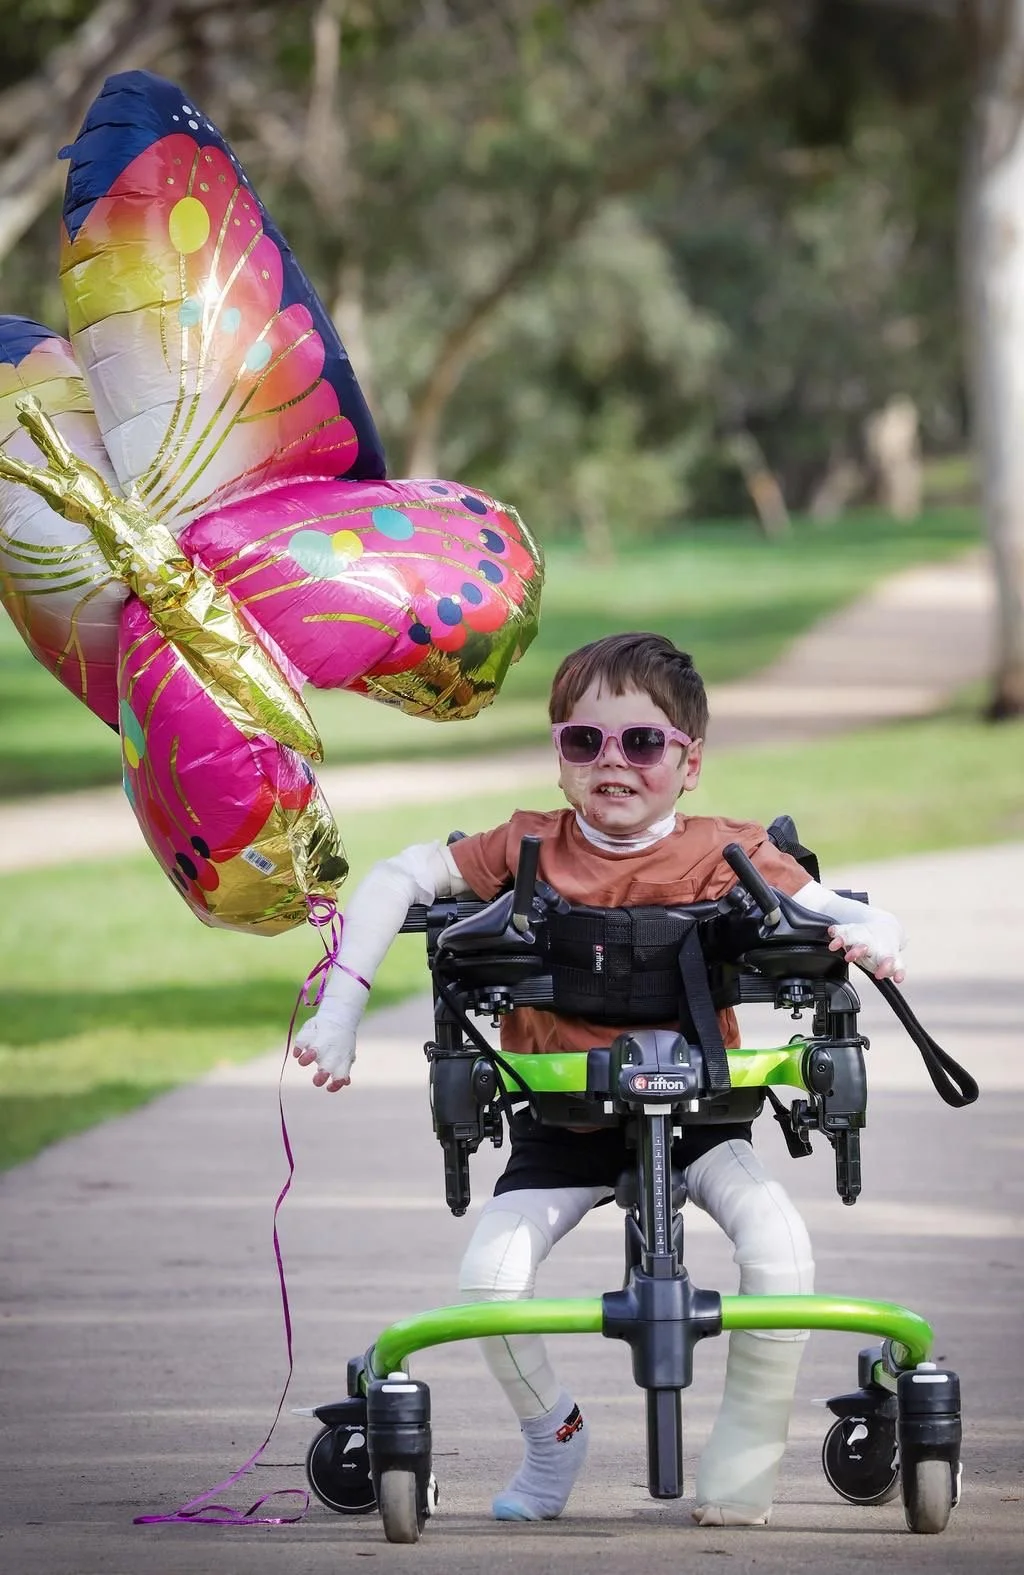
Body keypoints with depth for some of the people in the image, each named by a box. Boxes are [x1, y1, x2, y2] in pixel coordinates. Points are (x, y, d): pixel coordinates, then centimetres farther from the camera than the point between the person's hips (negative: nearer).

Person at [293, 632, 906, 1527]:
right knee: (491, 1281, -22)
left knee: (780, 1251, -26)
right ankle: (551, 1436, 11)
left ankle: (742, 1472, -5)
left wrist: (870, 938, -34)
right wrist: (339, 1013, -12)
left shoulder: (727, 856, -8)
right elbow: (394, 882, -4)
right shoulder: (529, 850, -7)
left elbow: (844, 915, -9)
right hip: (561, 1117, 1)